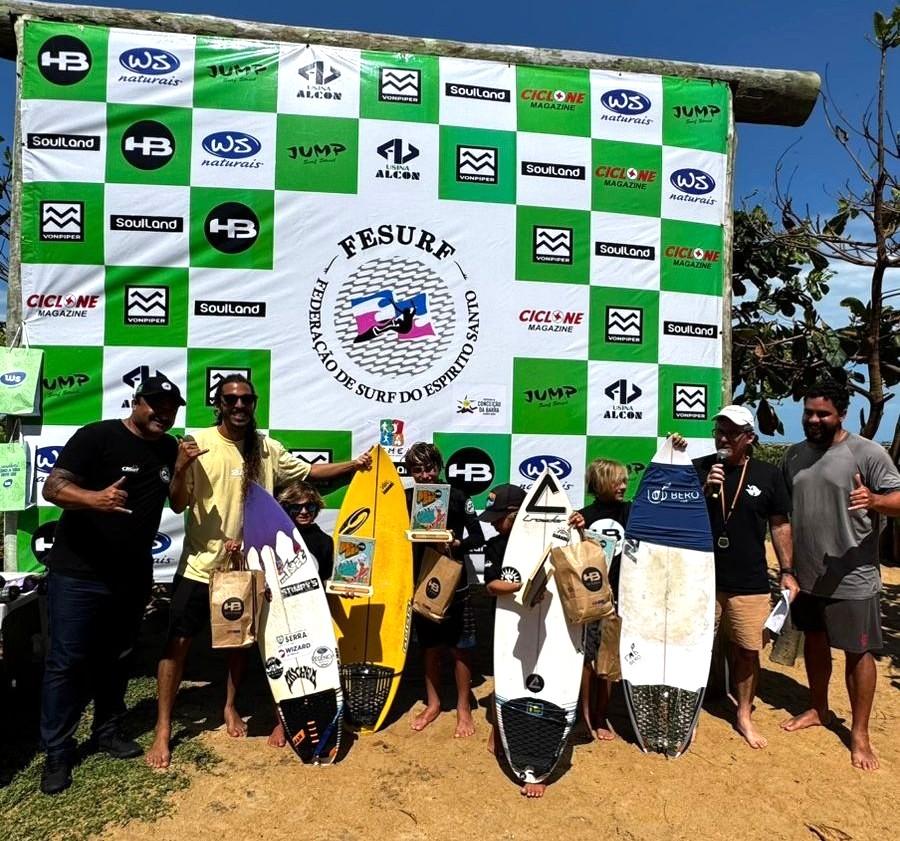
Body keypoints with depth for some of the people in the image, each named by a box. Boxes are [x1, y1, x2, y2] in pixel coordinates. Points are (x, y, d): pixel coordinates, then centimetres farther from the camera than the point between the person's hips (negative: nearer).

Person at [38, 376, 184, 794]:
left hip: (133, 577, 6)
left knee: (116, 658, 17)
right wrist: (95, 498, -41)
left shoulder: (170, 450, 6)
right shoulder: (97, 436, -13)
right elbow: (53, 487, -23)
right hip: (78, 573, -5)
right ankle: (57, 752, 17)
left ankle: (108, 731, 34)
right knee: (67, 662, 3)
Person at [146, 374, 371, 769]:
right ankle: (163, 729, 21)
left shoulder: (268, 449, -1)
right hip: (200, 565, -3)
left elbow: (308, 472, 9)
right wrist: (180, 468, -30)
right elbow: (178, 505, -11)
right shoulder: (198, 443, -11)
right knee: (178, 643, 4)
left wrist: (353, 465, -1)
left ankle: (230, 707, 41)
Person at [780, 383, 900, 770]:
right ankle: (818, 709, 39)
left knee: (858, 653, 7)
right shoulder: (793, 455, 5)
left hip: (852, 579, -5)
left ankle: (860, 733, 23)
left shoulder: (868, 453, -12)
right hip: (806, 575, 5)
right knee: (815, 641, 20)